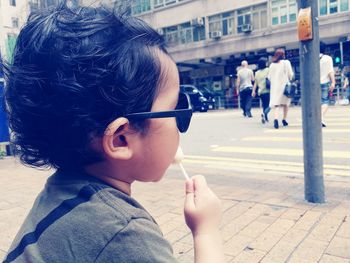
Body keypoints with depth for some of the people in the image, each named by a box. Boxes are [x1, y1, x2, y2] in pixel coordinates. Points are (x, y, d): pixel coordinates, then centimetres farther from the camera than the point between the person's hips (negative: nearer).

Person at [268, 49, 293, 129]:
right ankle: (284, 119, 19)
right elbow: (290, 74, -3)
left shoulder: (272, 65, 5)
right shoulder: (286, 62, -2)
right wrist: (289, 80, 17)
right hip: (284, 85, -1)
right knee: (285, 103, 17)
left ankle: (276, 119, -26)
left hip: (274, 87, 1)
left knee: (276, 104, -4)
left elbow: (269, 77, 6)